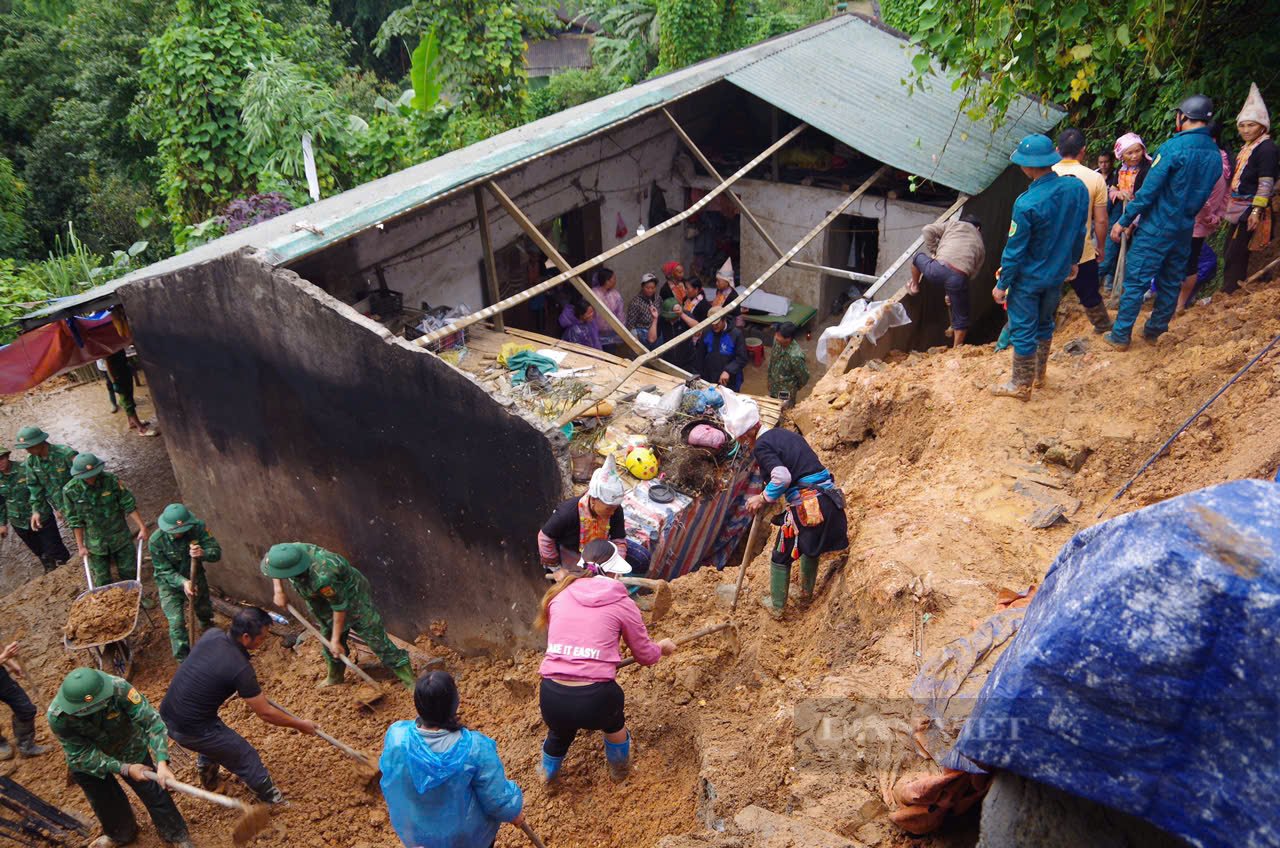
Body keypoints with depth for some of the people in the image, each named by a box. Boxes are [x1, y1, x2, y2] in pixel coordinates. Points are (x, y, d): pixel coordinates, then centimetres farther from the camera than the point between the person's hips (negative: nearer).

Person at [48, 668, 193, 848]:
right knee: (102, 801, 18)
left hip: (130, 750, -1)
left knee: (153, 791, 5)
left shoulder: (119, 688, -40)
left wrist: (161, 762, -49)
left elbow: (151, 720, -38)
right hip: (88, 760, 1)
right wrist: (124, 769, -31)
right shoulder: (58, 717, -34)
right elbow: (81, 754, -26)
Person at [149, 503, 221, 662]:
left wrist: (203, 554, -48)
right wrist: (183, 583, -40)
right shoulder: (156, 541, -29)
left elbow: (216, 551, -24)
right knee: (177, 623, -7)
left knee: (204, 610, 24)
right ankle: (184, 660, 9)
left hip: (196, 577, 3)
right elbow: (164, 570, -23)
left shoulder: (197, 528, -26)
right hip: (170, 583, -3)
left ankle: (208, 630, 59)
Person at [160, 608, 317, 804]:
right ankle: (270, 797, 31)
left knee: (213, 735, 36)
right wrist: (300, 725, -1)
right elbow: (266, 714, -16)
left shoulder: (212, 634, -5)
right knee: (245, 757, 12)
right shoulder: (240, 668, -26)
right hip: (190, 730, -8)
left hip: (166, 716, 8)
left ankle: (208, 779, 58)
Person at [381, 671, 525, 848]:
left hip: (415, 831, 3)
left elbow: (390, 782, -7)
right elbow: (497, 797, -22)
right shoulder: (475, 747, -37)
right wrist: (513, 812, 0)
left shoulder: (396, 737, -29)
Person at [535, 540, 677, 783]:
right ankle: (619, 768, 57)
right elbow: (645, 655, 12)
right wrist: (662, 647, 35)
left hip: (551, 699, 2)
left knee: (560, 731, 38)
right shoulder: (621, 603, 2)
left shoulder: (558, 596, 10)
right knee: (613, 714, 35)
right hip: (594, 700, -2)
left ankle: (548, 773, 63)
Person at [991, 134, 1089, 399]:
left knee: (1023, 330, 8)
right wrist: (1071, 261, 22)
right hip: (1058, 273, 6)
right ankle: (1039, 373, 40)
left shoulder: (1026, 204, -29)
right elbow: (1080, 232, 6)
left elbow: (1014, 250, -20)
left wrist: (1002, 284, -8)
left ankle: (1021, 385, 22)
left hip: (1029, 278, -6)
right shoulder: (1077, 188, -9)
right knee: (1044, 323, 24)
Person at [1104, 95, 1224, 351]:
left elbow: (1148, 190, -18)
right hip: (1185, 229, 7)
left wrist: (1123, 221, -11)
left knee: (1135, 280, 0)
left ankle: (1120, 336, 4)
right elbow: (1204, 194, 13)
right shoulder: (1215, 154, 4)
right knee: (1171, 282, 15)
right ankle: (1154, 330, 27)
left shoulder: (1173, 147, -17)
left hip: (1157, 228, -7)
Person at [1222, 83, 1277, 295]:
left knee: (1235, 255, -9)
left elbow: (1266, 183, -18)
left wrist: (1256, 211, -24)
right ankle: (1229, 293, 22)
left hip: (1250, 209, -10)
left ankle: (1229, 294, -5)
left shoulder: (1266, 148, -12)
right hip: (1238, 207, 10)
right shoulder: (1247, 147, 15)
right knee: (1230, 252, 14)